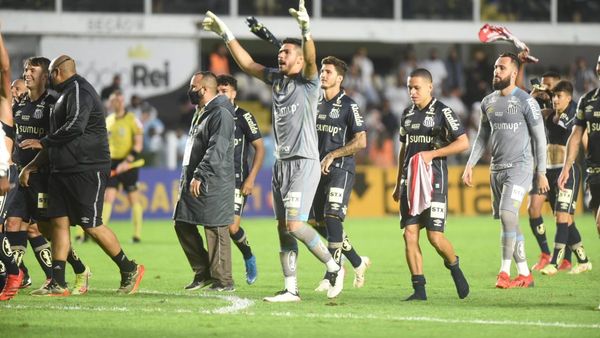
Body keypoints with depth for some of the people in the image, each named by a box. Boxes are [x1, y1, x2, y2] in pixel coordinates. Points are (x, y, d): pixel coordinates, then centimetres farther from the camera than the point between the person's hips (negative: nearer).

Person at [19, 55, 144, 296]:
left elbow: (74, 126, -24)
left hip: (86, 170, -10)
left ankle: (129, 269, 6)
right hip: (63, 171, 10)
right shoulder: (66, 94, 22)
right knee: (59, 221, 2)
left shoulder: (78, 90, -11)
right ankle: (57, 284, 1)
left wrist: (43, 142, -13)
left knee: (91, 226, -8)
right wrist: (34, 164, 20)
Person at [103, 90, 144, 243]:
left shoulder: (132, 120, -5)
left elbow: (139, 144, -9)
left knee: (133, 198, -1)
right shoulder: (108, 121, 10)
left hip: (128, 164, -4)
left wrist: (127, 161, -18)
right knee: (107, 197, -4)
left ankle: (137, 234, 4)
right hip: (112, 163, 4)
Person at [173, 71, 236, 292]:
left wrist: (199, 176, -25)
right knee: (183, 224, 11)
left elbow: (216, 150, -22)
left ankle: (223, 280, -2)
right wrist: (186, 177, 21)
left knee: (215, 229, -7)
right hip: (193, 182, 11)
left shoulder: (220, 114, -13)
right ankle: (203, 272, 19)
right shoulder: (200, 114, 19)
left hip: (212, 184, -11)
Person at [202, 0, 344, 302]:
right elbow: (247, 64, 19)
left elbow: (311, 59, -27)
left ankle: (333, 268, 3)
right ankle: (291, 289, 10)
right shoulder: (277, 79, 12)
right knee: (283, 228, 6)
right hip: (282, 163, 8)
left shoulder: (308, 82, -7)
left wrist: (306, 31, -45)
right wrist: (225, 33, 17)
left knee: (295, 225, -15)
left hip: (304, 163, -8)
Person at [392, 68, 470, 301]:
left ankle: (454, 267, 19)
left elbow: (463, 143, -10)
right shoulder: (407, 114, 15)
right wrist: (398, 184, 24)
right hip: (410, 182, 6)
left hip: (434, 180, -6)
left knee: (435, 236, -12)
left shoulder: (442, 112, -5)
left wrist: (432, 153, -15)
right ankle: (419, 289, -1)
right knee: (410, 234, -4)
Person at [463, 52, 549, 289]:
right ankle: (525, 275, 14)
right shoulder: (488, 102, 11)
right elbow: (482, 137, 20)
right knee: (509, 223, 7)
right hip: (497, 169, 7)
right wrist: (470, 165, 10)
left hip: (519, 167, -7)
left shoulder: (526, 101, -7)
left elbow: (540, 138, -5)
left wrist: (541, 173, -7)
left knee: (507, 214, -20)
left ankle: (505, 272, -17)